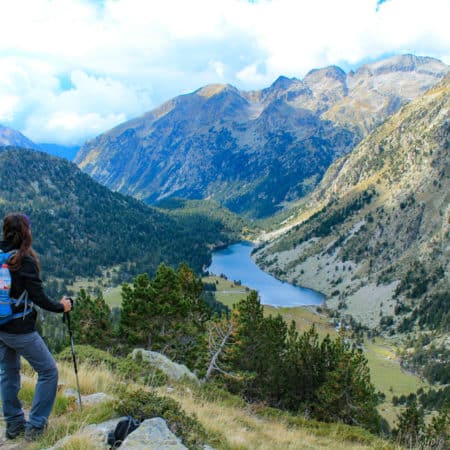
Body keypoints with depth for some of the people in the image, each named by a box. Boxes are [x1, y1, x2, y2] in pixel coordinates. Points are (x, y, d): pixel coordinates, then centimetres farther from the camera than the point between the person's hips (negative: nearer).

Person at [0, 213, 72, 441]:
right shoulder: (25, 260, -18)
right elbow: (38, 296, -17)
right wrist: (61, 307, -3)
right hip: (20, 328, -7)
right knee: (48, 371, 4)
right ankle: (35, 426, 6)